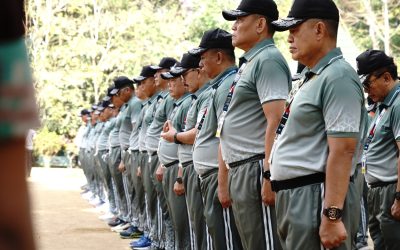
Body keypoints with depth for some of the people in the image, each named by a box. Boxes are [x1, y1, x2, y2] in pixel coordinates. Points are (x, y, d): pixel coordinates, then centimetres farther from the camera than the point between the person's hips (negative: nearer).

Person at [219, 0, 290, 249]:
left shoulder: (268, 60, -10)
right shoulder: (247, 65, 20)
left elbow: (276, 123, -20)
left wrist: (269, 176, -25)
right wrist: (224, 180, 21)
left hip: (256, 169, -10)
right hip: (238, 171, 10)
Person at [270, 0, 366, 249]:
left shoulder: (338, 77, -14)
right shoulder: (309, 78, 17)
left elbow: (342, 151, -21)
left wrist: (332, 216, -25)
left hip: (316, 198, -10)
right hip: (293, 197, 10)